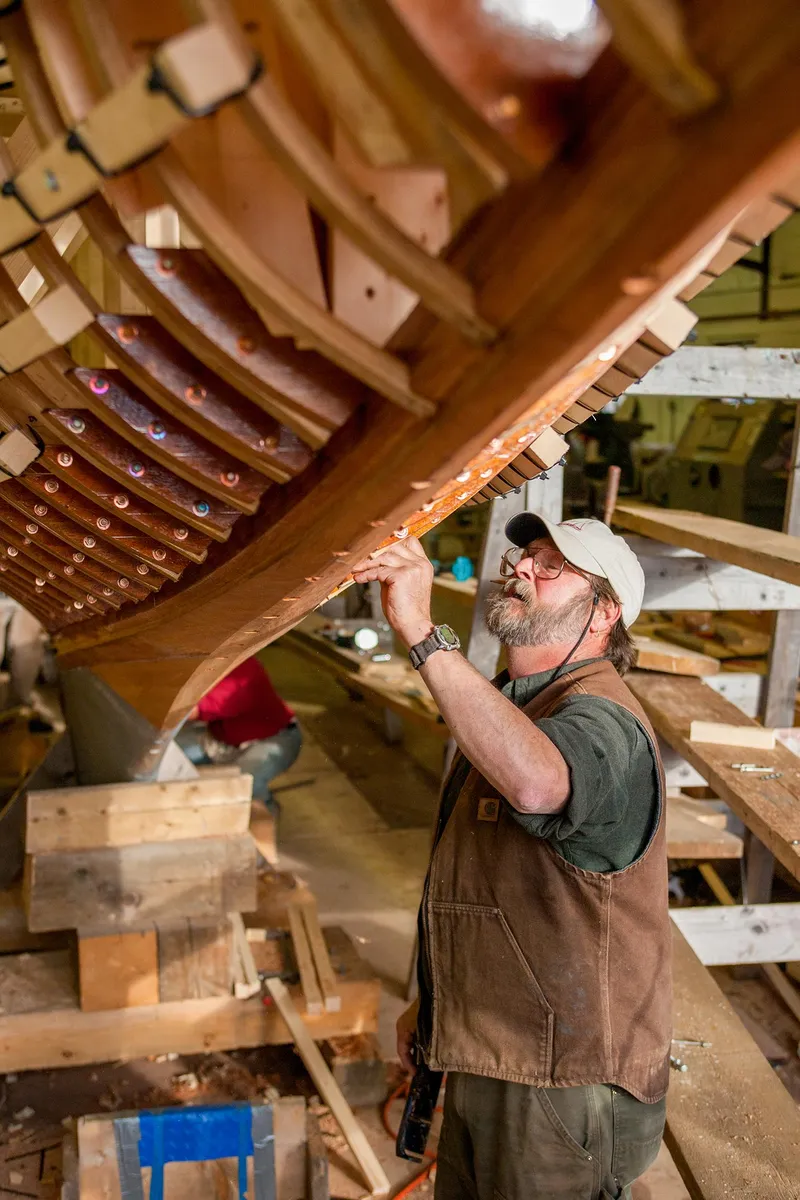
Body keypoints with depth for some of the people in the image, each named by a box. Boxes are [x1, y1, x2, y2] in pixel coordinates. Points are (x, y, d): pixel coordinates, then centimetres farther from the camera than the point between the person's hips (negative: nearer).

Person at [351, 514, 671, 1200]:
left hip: (560, 1084, -9)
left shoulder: (599, 719, -22)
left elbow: (536, 783, -49)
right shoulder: (511, 708, 12)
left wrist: (421, 632, -45)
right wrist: (432, 1001, 23)